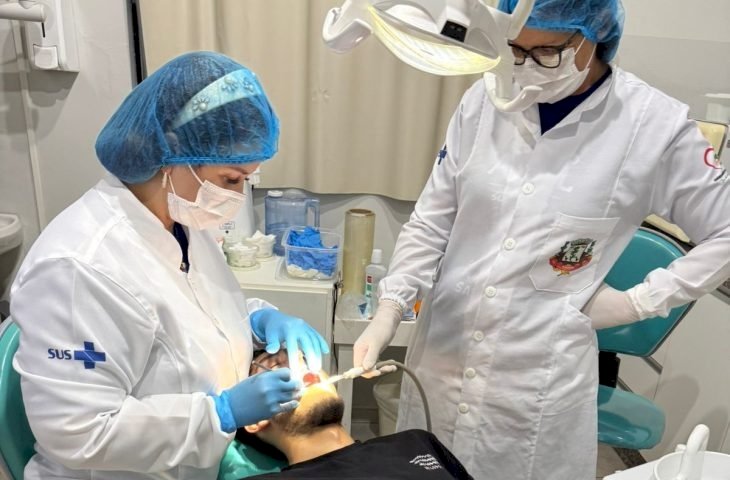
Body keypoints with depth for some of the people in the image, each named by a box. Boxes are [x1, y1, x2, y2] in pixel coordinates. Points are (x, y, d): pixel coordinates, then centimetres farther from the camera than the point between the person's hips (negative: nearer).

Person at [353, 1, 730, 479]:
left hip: (540, 372, -3)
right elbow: (432, 220, 0)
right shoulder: (485, 100, -4)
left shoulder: (655, 125, -11)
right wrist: (390, 309, -9)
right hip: (442, 351, 3)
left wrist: (641, 301, -5)